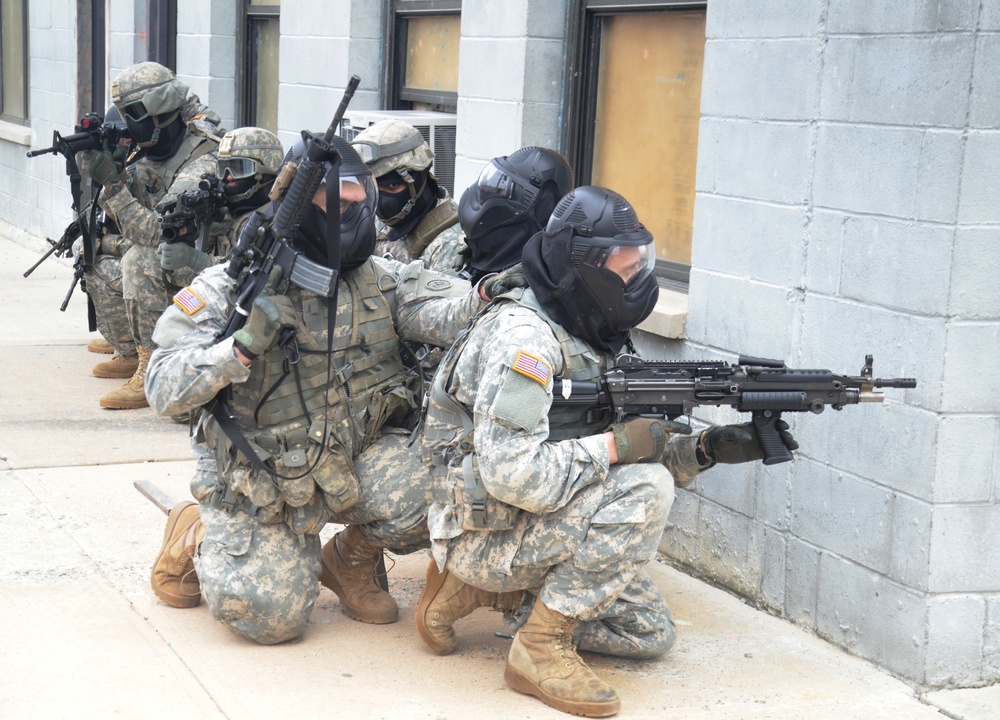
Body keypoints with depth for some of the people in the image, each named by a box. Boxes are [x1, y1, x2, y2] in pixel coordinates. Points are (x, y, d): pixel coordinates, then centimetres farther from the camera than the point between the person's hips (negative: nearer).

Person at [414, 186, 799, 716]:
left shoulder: (588, 340, 8)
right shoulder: (524, 337, -23)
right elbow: (513, 475, -32)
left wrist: (707, 448, -8)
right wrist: (620, 444, -24)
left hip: (532, 525, 10)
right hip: (485, 531, -10)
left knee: (650, 634, 13)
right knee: (646, 489, -25)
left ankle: (478, 590, 13)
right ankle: (542, 646, -16)